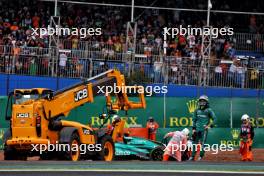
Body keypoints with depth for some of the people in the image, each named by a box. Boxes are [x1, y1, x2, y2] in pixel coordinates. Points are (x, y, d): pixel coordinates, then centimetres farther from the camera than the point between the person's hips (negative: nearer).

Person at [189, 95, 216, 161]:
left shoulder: (208, 110, -1)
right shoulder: (197, 110, 13)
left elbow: (214, 118, -1)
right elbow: (194, 120, 19)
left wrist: (210, 125, -11)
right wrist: (193, 128, 12)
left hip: (204, 129, -4)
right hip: (197, 129, 4)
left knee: (202, 143, -8)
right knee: (195, 143, 4)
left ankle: (201, 156, -2)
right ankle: (192, 156, 9)